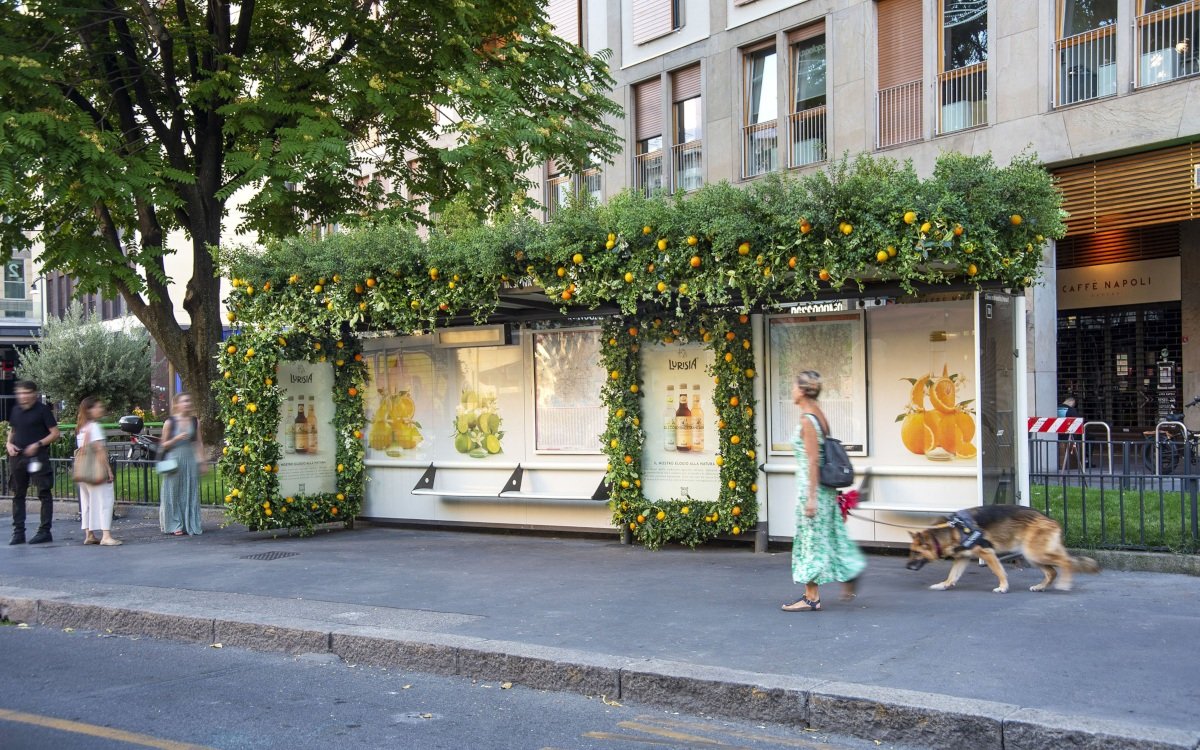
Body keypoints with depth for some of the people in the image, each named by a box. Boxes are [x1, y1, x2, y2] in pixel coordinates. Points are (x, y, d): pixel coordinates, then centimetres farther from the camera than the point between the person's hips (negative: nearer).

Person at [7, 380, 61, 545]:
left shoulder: (42, 410, -5)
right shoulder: (16, 411, 12)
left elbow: (55, 433, -6)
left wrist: (38, 444, -17)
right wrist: (9, 444, 4)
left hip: (37, 457, -6)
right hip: (17, 457, 6)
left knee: (44, 494, -3)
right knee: (18, 494, 8)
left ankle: (45, 531, 1)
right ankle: (18, 532, 14)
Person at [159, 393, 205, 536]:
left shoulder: (195, 422, 6)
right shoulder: (170, 422, -4)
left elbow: (199, 443, 9)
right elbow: (163, 445, 0)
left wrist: (201, 461, 4)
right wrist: (177, 438, -16)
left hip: (190, 460, 3)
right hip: (174, 460, -3)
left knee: (190, 493, 5)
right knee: (174, 494, 1)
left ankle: (190, 524, 12)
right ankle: (175, 525, 9)